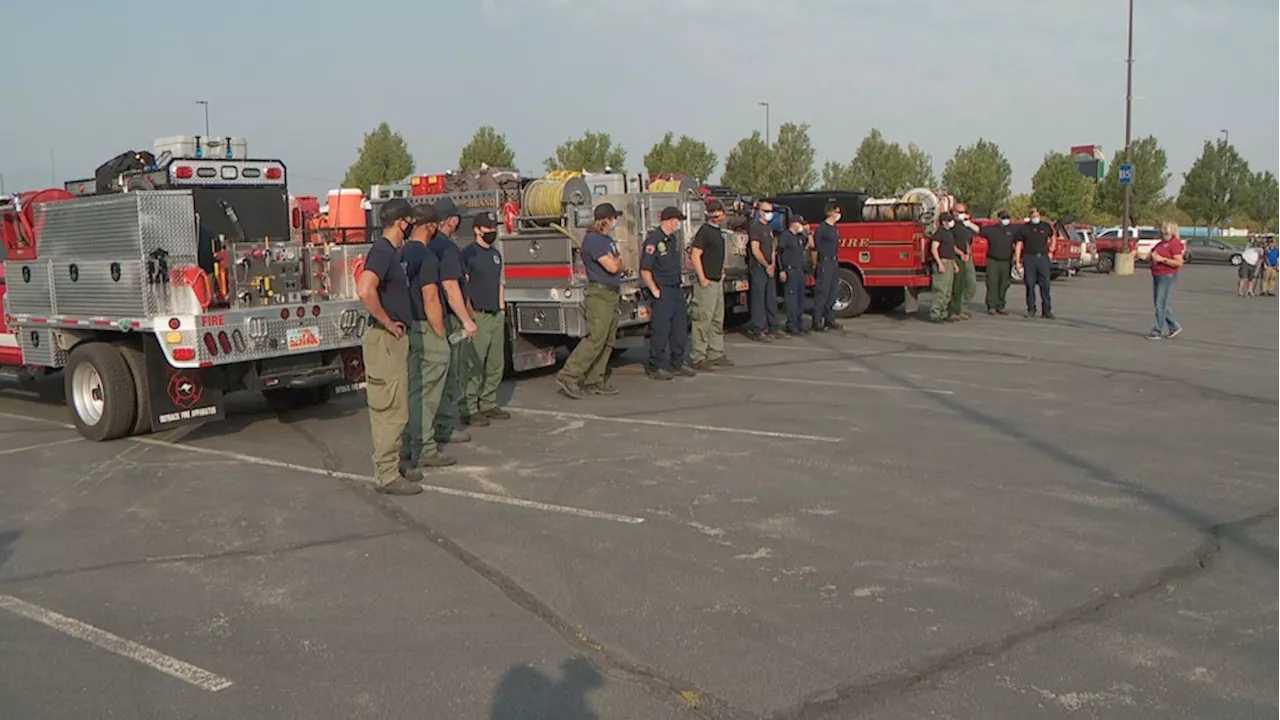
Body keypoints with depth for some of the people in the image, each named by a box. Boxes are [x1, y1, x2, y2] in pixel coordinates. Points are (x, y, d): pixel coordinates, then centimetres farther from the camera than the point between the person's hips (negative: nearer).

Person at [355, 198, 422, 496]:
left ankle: (391, 466, 24)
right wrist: (387, 322, -22)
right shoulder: (382, 251, -17)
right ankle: (387, 476, 0)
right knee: (391, 410, -6)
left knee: (390, 409, 16)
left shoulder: (390, 251, 15)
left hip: (393, 339, 10)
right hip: (385, 338, -10)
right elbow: (365, 290, -33)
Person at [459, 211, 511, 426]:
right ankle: (469, 409, -3)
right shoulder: (468, 253, -6)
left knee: (496, 364, 10)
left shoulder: (496, 254, 17)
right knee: (474, 365, -8)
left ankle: (488, 404, 20)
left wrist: (502, 308, 15)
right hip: (478, 316, -8)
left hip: (496, 315, 8)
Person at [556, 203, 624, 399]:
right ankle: (568, 376, -13)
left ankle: (595, 382, 11)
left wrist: (615, 261, 1)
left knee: (607, 341, 8)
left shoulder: (608, 240, 19)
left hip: (612, 294, 10)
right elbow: (612, 267, -17)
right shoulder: (592, 240, -13)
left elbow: (619, 265, 21)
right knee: (595, 338, -15)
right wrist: (617, 260, 2)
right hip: (599, 294, -10)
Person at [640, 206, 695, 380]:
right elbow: (645, 270, -19)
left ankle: (679, 363, 24)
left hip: (677, 289, 9)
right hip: (663, 292, -9)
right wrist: (654, 291, -17)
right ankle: (654, 368, 5)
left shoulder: (673, 239, 12)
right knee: (660, 331, -4)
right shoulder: (653, 240, -16)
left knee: (680, 328, 13)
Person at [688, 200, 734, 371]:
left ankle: (716, 354, 23)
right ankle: (699, 359, -3)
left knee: (718, 320, 15)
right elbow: (695, 255, -19)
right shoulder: (705, 231, -13)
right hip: (707, 283, -10)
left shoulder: (718, 231, 14)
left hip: (718, 281, 10)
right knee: (703, 321, -7)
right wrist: (702, 278, -21)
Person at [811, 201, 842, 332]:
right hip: (825, 263, -9)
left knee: (833, 293, 12)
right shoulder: (822, 228, -12)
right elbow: (815, 248, -13)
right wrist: (815, 265, -13)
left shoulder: (835, 229, 15)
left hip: (834, 263, 9)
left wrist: (836, 260, 15)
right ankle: (817, 322, -5)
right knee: (822, 293, -8)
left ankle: (829, 320, 20)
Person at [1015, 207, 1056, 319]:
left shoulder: (1046, 226, 10)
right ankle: (1031, 310, 9)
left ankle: (1047, 310, 0)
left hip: (1043, 258, 1)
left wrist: (1051, 251, 18)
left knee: (1045, 285, -3)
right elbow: (1018, 245, 4)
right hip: (1029, 258, -1)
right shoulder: (1024, 229, 5)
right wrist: (1017, 261, -3)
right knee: (1030, 285, 1)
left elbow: (1052, 237, 29)